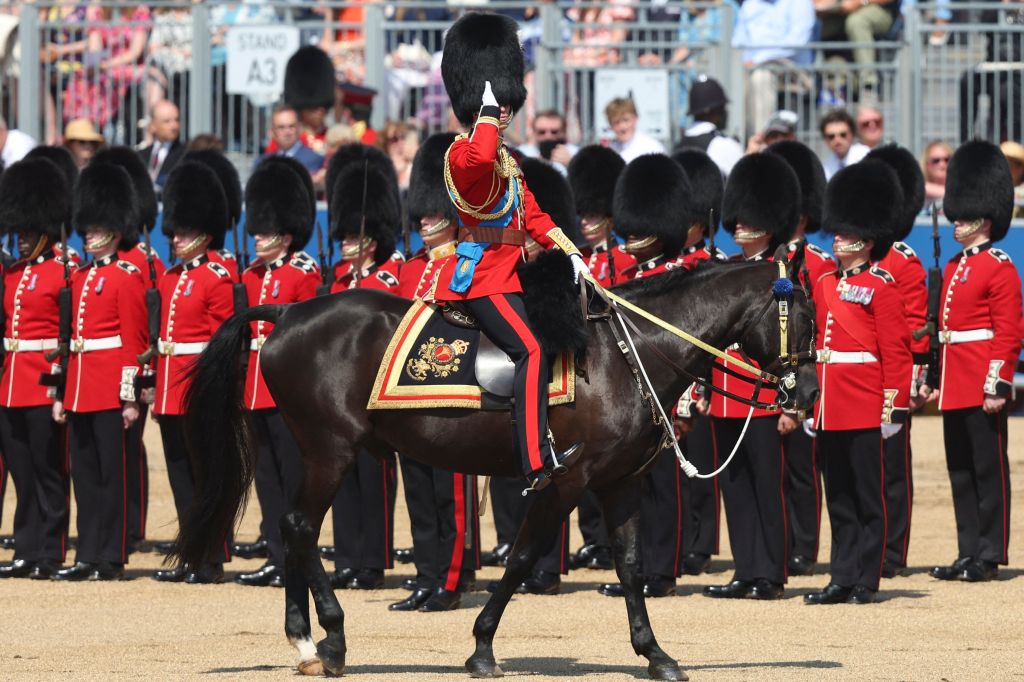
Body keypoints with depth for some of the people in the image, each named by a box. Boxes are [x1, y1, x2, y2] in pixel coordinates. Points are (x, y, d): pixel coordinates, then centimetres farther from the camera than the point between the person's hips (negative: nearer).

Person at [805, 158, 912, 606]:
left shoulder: (881, 288, -5)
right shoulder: (825, 285, 14)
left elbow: (896, 351, -8)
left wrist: (894, 408, -13)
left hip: (865, 411, -7)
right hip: (829, 411, 7)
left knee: (867, 496, -1)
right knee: (839, 499, 9)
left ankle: (866, 581, 2)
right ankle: (843, 579, 12)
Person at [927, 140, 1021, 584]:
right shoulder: (954, 267, 16)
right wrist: (936, 379, 17)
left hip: (983, 388, -8)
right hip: (955, 388, 8)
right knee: (960, 471, 10)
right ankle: (969, 553, 14)